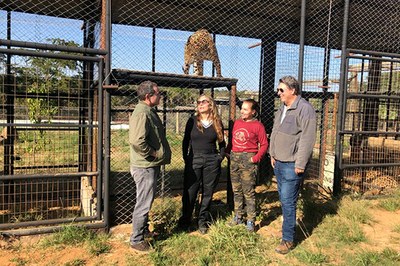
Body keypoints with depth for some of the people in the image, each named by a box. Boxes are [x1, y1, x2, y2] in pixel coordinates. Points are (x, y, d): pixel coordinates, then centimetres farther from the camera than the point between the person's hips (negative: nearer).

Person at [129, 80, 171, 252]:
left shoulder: (149, 111, 12)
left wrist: (160, 154, 9)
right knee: (143, 204, 2)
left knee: (146, 201, 23)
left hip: (151, 166, 10)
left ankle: (144, 230, 40)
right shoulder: (142, 114, -22)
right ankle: (137, 240, 17)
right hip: (145, 167, -10)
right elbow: (137, 141, -34)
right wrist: (153, 153, -21)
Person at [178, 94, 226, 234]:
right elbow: (186, 141, 5)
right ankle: (185, 220, 22)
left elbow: (221, 143, 13)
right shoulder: (192, 121, 0)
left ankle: (203, 221, 24)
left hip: (212, 161, 1)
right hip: (194, 160, -1)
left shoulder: (217, 123, 3)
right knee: (190, 192, 3)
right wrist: (186, 158, -1)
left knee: (208, 192, 8)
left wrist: (220, 157, 4)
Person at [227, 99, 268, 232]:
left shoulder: (258, 125, -6)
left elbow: (264, 144, -5)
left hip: (248, 159, -6)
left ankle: (251, 221, 8)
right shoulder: (237, 122, 11)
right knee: (236, 190, 14)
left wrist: (256, 158, -13)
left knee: (248, 192, -2)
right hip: (234, 158, 6)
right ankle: (238, 216, 27)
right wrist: (227, 151, 6)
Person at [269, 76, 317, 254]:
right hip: (279, 163, 9)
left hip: (292, 165, -9)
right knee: (284, 200, 17)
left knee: (288, 201, -4)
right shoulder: (281, 109, 14)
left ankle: (288, 239, 8)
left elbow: (307, 139, -19)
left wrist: (300, 164, -20)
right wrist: (273, 155, 17)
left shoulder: (305, 109, -15)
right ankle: (289, 226, 33)